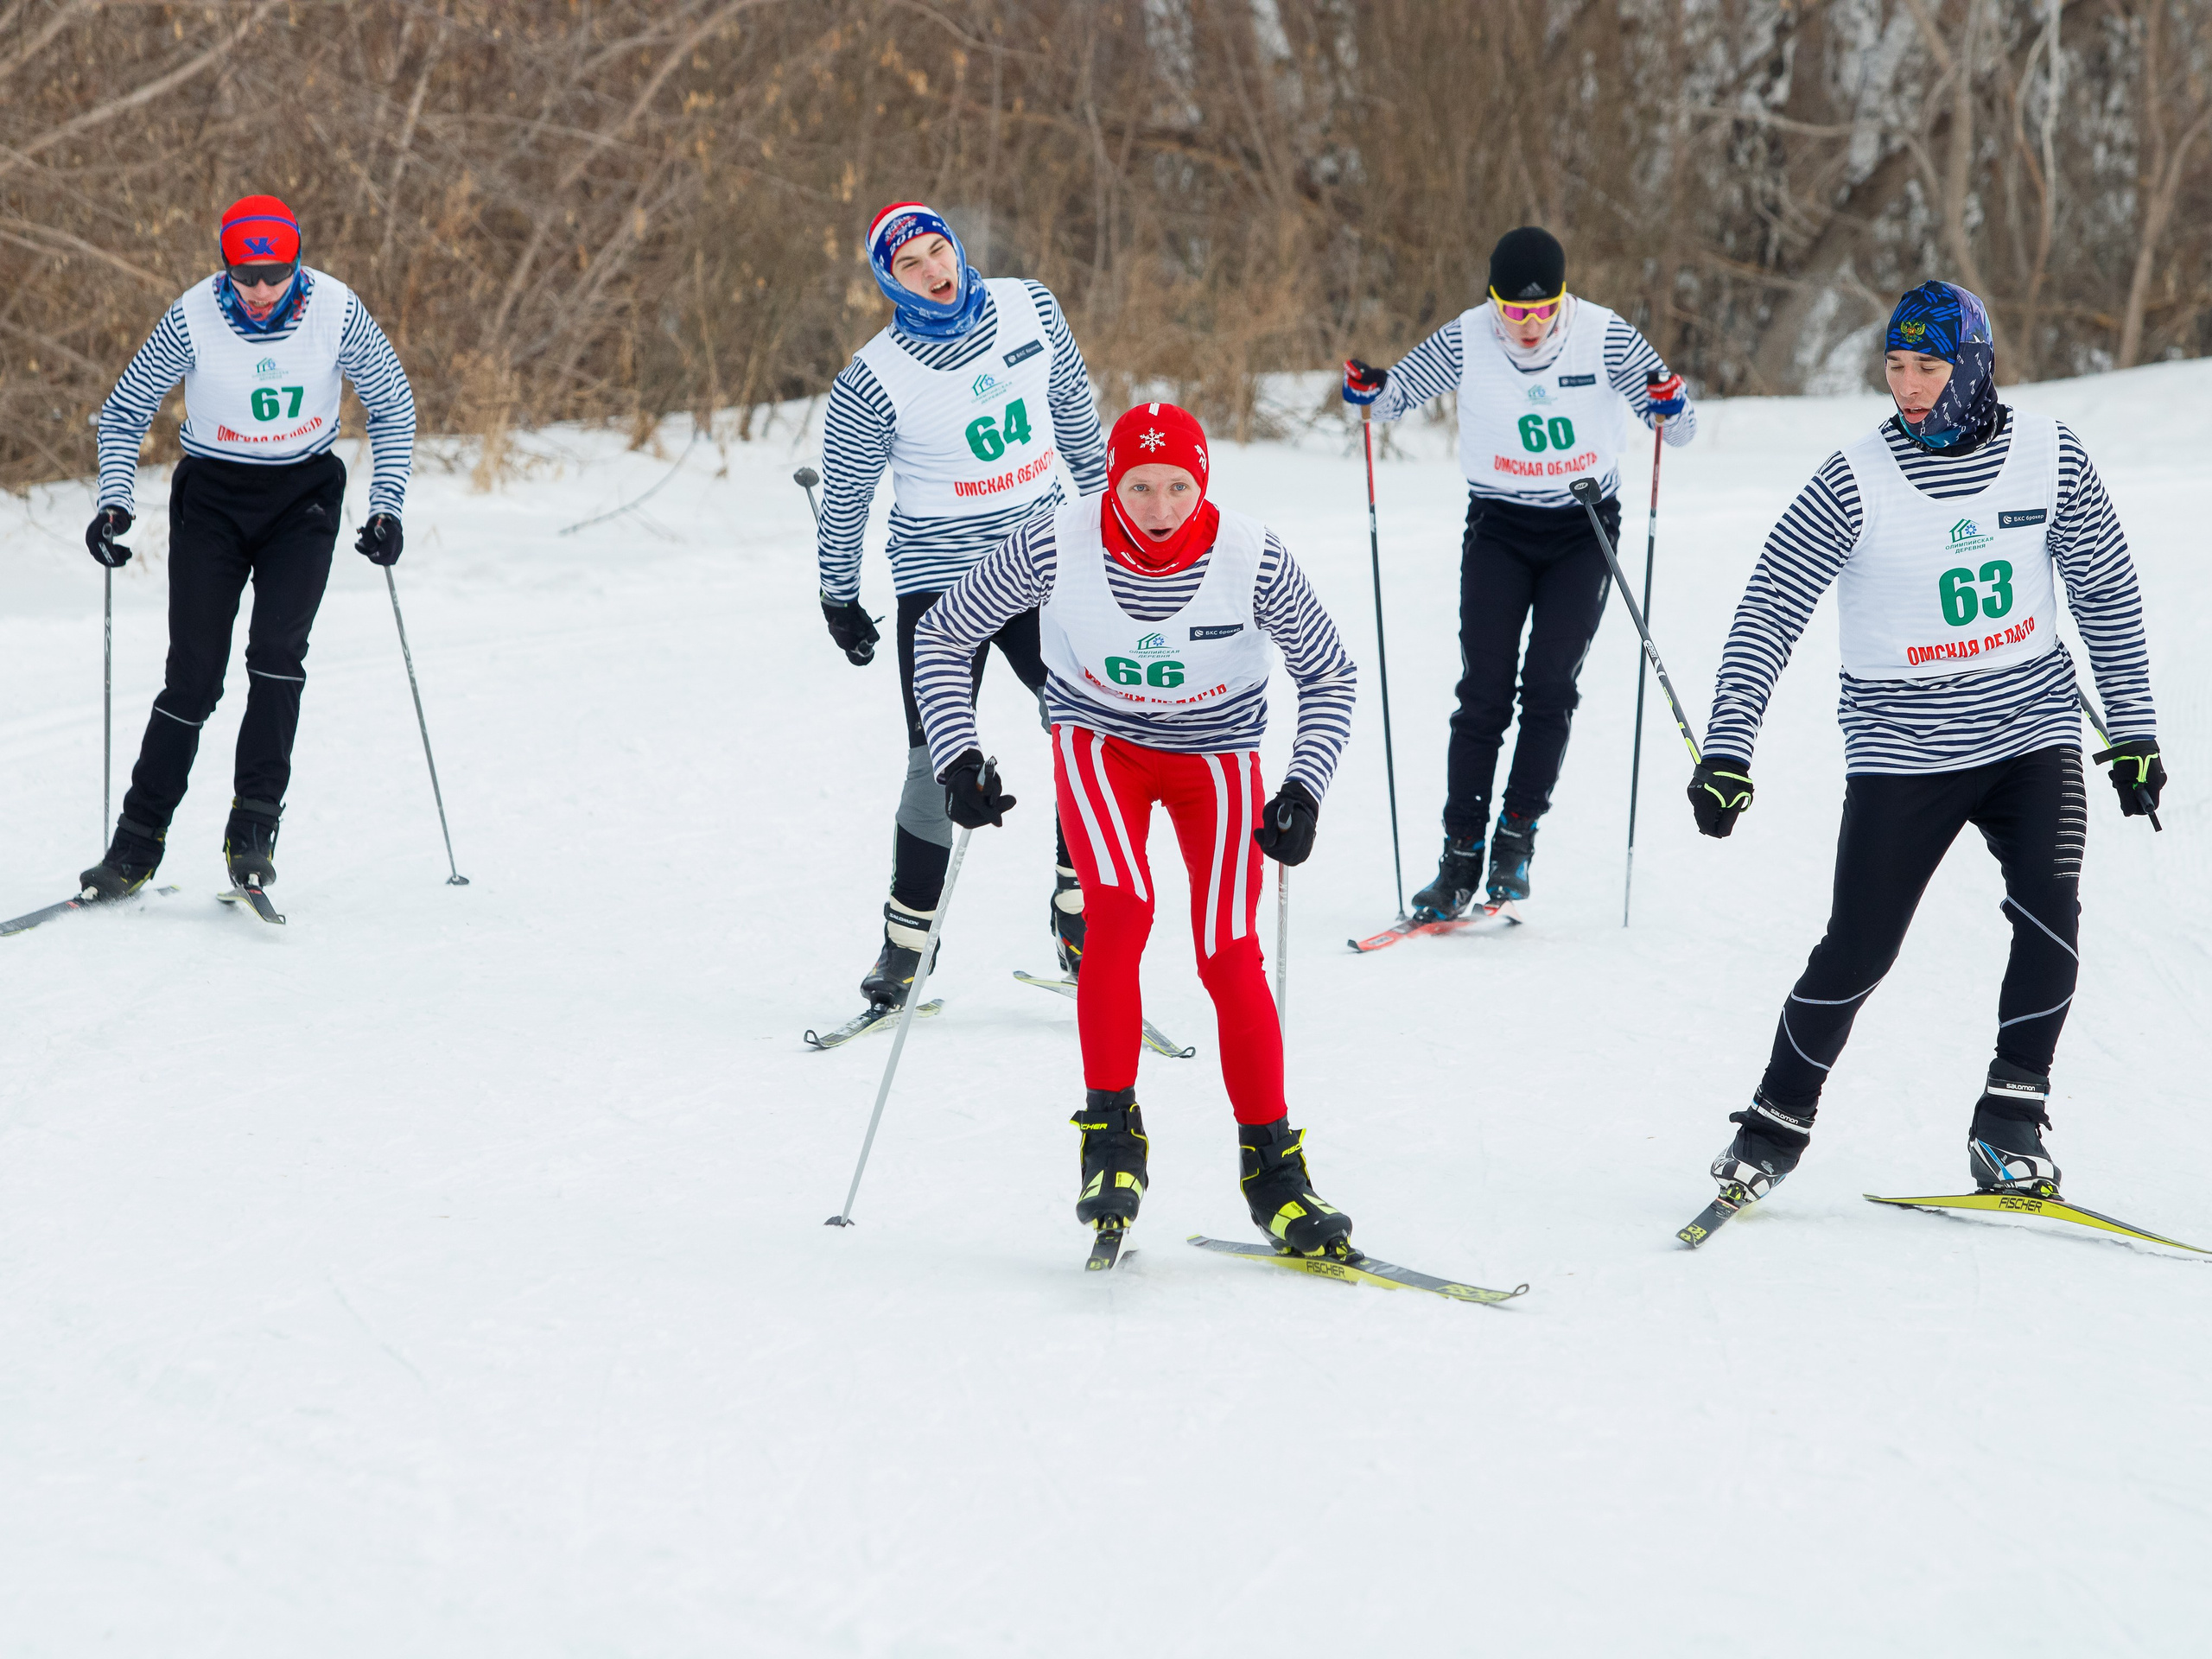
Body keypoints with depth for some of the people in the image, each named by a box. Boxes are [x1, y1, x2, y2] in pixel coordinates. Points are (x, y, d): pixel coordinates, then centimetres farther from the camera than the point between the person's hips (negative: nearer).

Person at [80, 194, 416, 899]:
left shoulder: (337, 312, -15)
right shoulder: (192, 318, -17)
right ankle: (138, 842, 6)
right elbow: (125, 411, -3)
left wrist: (387, 505, -6)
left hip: (304, 497, 0)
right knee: (193, 676, -6)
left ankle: (253, 830, -13)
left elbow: (392, 404, 1)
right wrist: (114, 500, -15)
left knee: (277, 650, -19)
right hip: (212, 497, 0)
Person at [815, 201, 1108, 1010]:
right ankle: (907, 939, 6)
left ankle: (1077, 912, 11)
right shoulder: (873, 381, -14)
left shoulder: (1030, 309, -3)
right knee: (940, 763, -7)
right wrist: (839, 598, 7)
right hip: (940, 581, -4)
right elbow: (844, 494, -1)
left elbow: (1073, 406, 14)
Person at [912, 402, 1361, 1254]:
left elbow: (1331, 674, -7)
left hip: (1216, 754, 0)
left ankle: (1272, 1167, 3)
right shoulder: (1056, 547, -22)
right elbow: (941, 636, -8)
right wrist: (958, 758, -17)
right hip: (1100, 742, 0)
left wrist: (1304, 789, -18)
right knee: (1119, 908, -25)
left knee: (1229, 956, -11)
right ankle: (1111, 1137, -15)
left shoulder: (1252, 558, -22)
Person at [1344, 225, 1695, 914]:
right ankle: (1461, 854, -3)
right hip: (1498, 526, 0)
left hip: (1584, 527, 0)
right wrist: (1367, 390, -21)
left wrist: (1671, 404, -33)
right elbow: (1397, 394, 2)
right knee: (1484, 692, -6)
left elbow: (1678, 430, -10)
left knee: (1550, 685, -8)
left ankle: (1518, 835, 4)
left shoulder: (1606, 337, -15)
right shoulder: (1465, 341, -13)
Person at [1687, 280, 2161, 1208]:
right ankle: (1776, 1123, 13)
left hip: (2031, 726, 2)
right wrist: (1726, 750, -17)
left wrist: (2134, 729, 10)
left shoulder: (2049, 456, -2)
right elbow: (1768, 614, -9)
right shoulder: (1856, 481, -11)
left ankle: (2010, 1124, -2)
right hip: (1904, 745, -2)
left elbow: (2105, 590, 10)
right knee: (1858, 951, -7)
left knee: (2050, 921, -17)